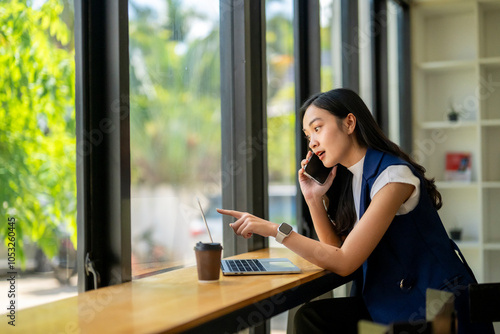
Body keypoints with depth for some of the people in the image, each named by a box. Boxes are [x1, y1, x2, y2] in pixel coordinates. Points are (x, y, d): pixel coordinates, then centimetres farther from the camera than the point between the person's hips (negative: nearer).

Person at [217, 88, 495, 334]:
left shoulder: (393, 176, -18)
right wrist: (314, 199, -2)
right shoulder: (346, 178, 7)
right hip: (386, 303, 7)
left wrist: (274, 229, -23)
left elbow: (344, 262, -21)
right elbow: (334, 252, 8)